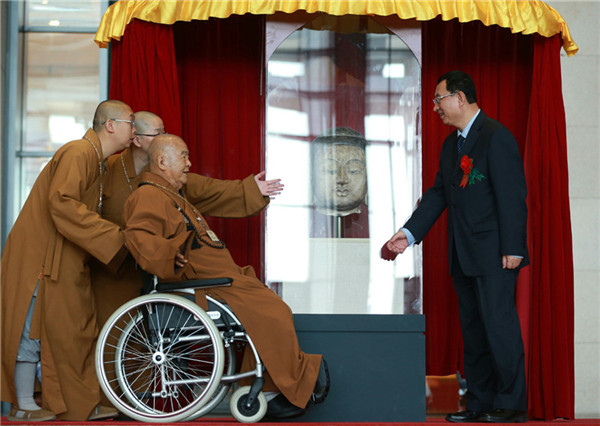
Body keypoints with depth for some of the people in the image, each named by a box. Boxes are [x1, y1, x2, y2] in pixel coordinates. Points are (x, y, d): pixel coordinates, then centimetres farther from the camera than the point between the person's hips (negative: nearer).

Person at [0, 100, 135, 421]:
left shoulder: (95, 161, 16)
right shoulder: (78, 153, -17)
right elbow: (61, 204, -28)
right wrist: (112, 237, -26)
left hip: (64, 260, 11)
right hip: (40, 255, -11)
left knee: (75, 331, 11)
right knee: (33, 328, -4)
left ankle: (82, 406, 16)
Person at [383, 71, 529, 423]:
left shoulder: (496, 136, -11)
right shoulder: (451, 144, 16)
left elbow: (512, 194, -14)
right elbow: (438, 194, 16)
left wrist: (512, 248, -18)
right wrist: (408, 234, 6)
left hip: (494, 253, -9)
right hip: (464, 255, 9)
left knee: (498, 324, -8)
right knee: (473, 328, 11)